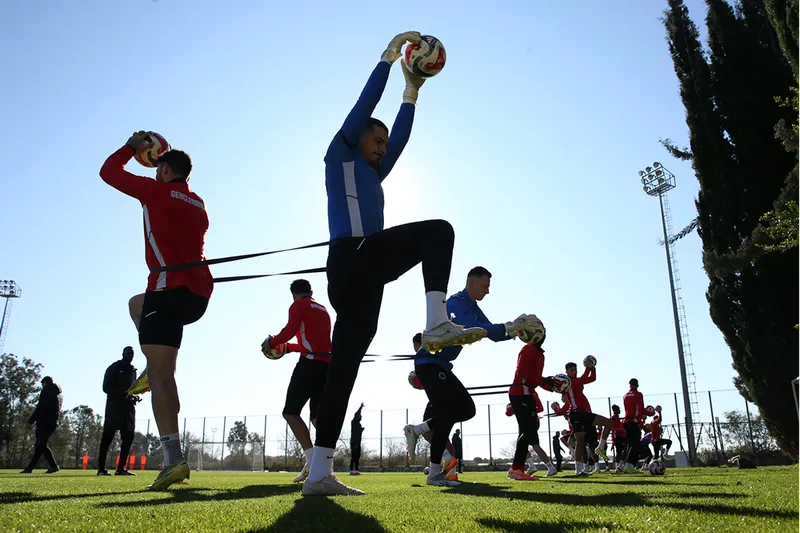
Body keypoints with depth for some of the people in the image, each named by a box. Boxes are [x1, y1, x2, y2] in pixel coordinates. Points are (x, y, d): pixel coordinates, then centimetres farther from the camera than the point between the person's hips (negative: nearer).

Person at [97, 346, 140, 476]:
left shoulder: (132, 370, 20)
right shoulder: (114, 368, 2)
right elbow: (106, 387, -7)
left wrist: (135, 396, 3)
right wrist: (124, 394, -19)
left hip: (128, 406, 6)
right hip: (114, 406, -6)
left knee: (128, 436, 1)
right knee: (108, 436, -6)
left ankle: (121, 468, 5)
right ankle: (101, 468, -5)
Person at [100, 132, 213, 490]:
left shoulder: (158, 191, -1)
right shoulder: (198, 206, 20)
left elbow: (109, 172, 10)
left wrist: (132, 147, 25)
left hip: (171, 291, -8)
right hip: (199, 295, 8)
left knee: (161, 376, -10)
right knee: (137, 303, 35)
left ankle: (173, 459, -20)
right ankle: (154, 368, 16)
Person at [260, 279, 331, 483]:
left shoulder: (298, 306, 3)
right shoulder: (324, 311, 27)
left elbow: (291, 329, -15)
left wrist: (272, 343, 2)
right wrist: (287, 348, 35)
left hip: (310, 364, -7)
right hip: (327, 365, 7)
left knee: (291, 411, -2)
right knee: (318, 416, 9)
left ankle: (312, 460, -19)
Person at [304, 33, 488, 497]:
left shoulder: (372, 175, 34)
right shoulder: (340, 155, 13)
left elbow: (400, 136, 34)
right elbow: (366, 102, 11)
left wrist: (412, 91, 37)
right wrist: (392, 52, 19)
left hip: (359, 279, 8)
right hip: (353, 258, -8)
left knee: (343, 369, 0)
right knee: (438, 230, -13)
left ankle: (320, 473, -1)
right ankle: (438, 323, -29)